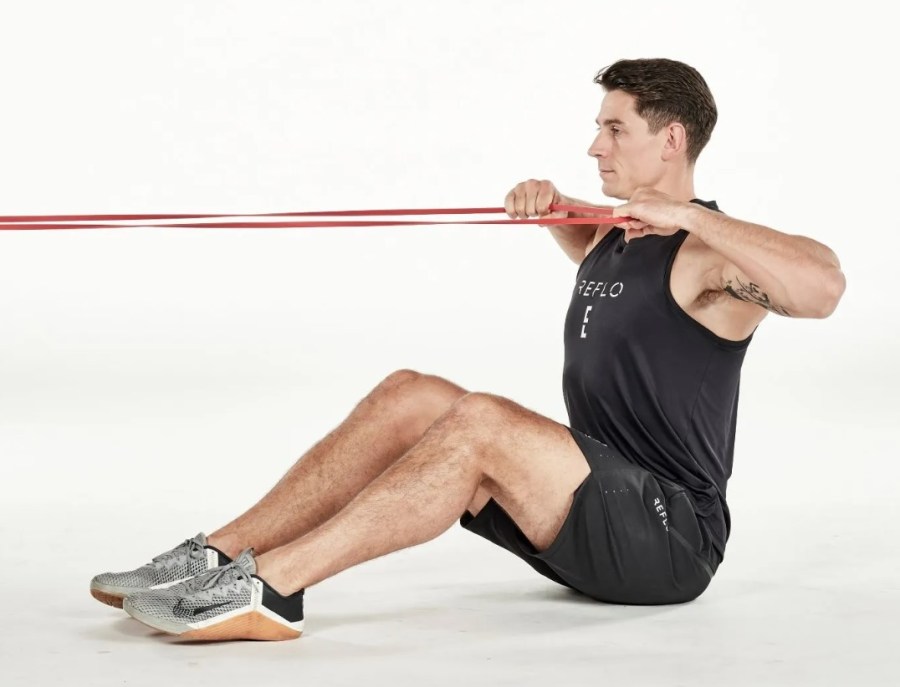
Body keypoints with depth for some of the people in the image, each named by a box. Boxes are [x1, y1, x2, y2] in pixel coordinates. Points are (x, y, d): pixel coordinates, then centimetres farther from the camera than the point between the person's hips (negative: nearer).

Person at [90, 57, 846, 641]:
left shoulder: (711, 256, -12)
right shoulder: (613, 237, 15)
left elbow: (822, 286, -33)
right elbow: (583, 234, 40)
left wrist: (691, 215, -30)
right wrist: (549, 201, 16)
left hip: (669, 537, -9)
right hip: (595, 512, 9)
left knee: (482, 423, -31)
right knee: (410, 396, -7)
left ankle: (270, 587, -34)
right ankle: (219, 557, -14)